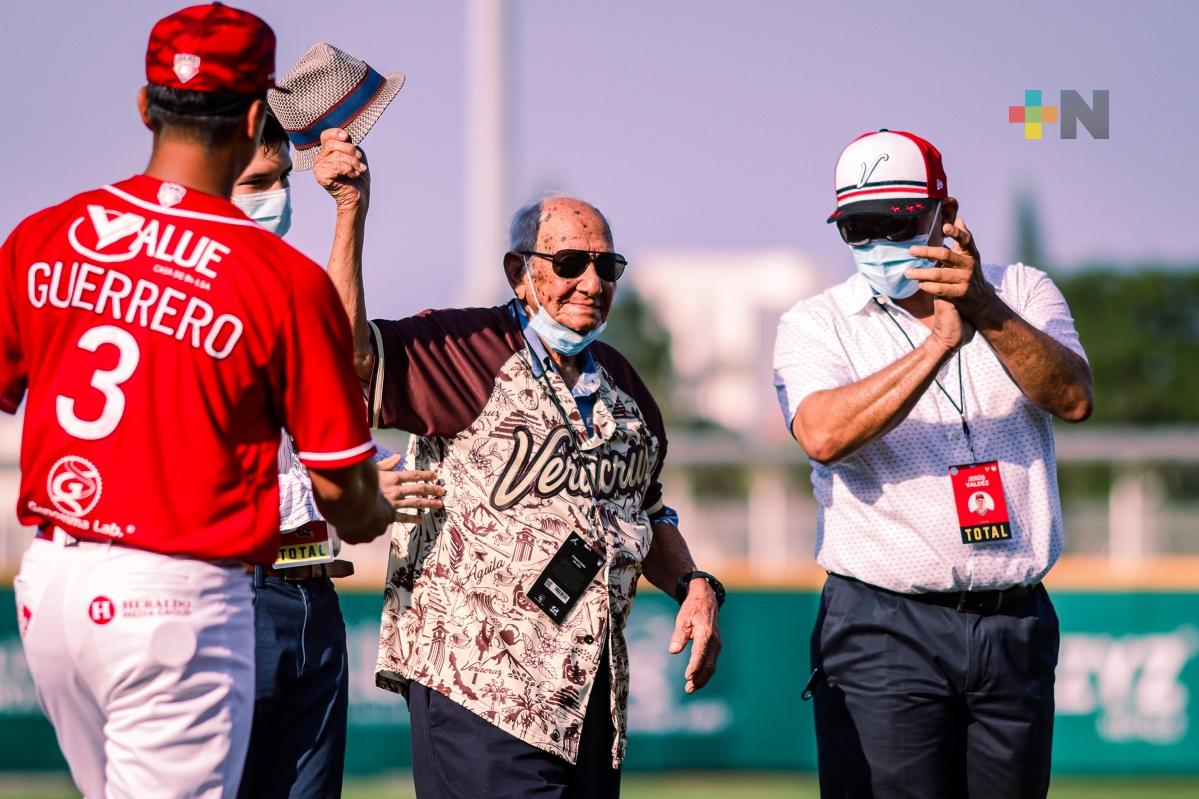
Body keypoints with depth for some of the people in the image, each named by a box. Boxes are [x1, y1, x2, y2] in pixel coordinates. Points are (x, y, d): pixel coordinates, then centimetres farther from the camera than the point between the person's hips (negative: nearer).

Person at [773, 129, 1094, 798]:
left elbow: (1074, 398, -10)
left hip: (1017, 628, 2)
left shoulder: (1023, 294, 9)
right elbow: (824, 434, -17)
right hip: (885, 632, -2)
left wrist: (988, 312, -25)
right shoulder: (817, 324, 4)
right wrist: (942, 340, -21)